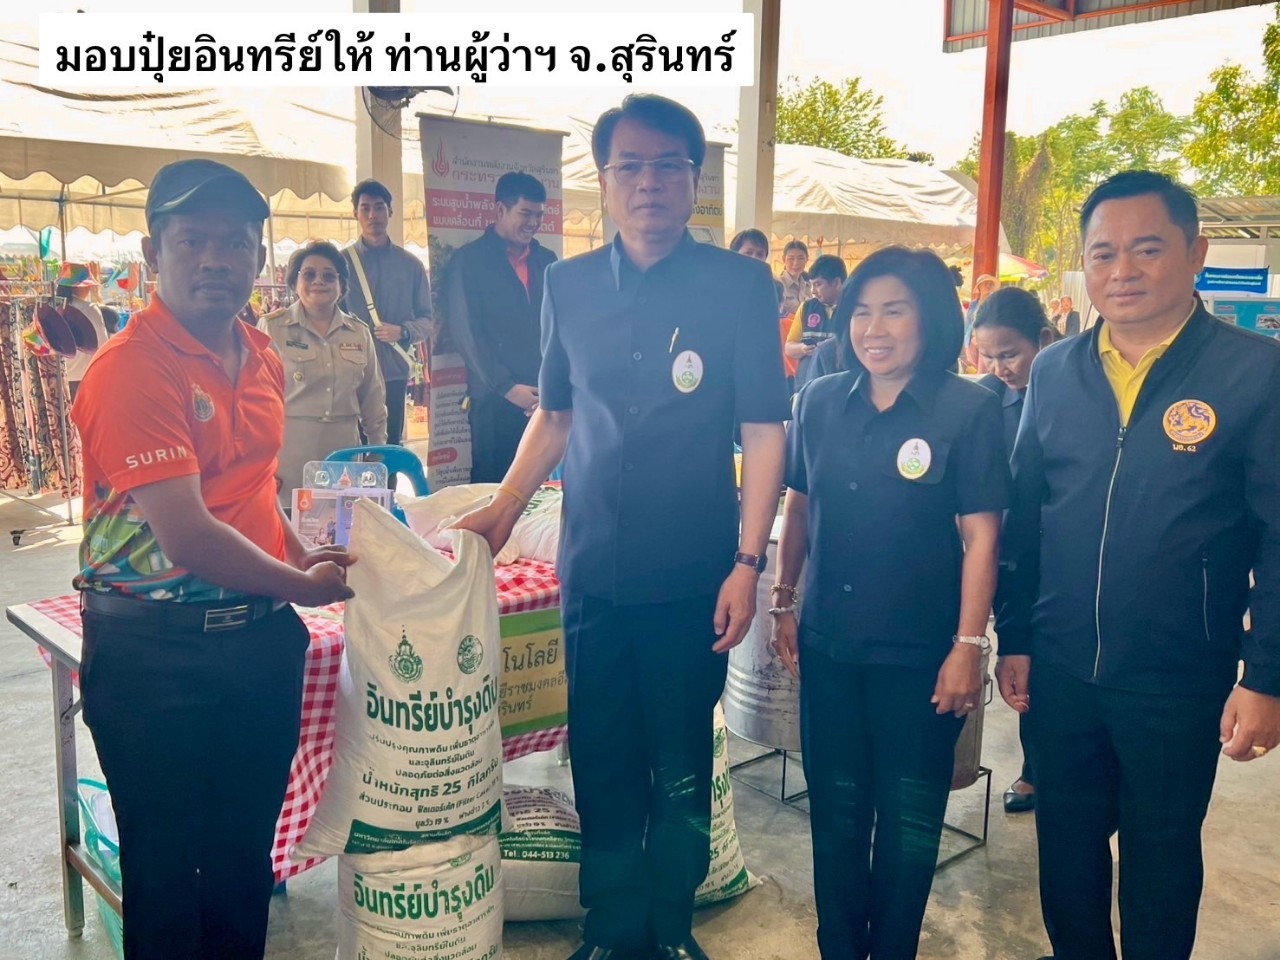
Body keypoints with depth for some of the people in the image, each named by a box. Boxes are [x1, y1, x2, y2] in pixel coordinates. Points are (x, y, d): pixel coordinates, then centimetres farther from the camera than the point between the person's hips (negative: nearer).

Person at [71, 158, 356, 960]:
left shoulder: (263, 360, 7)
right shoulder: (131, 369, -17)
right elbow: (188, 539, -23)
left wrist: (304, 556, 4)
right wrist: (304, 586, -10)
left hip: (261, 635, 7)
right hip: (155, 652, -6)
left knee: (247, 849, 20)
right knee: (167, 863, 12)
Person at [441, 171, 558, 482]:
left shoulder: (546, 261, 15)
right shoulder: (469, 260, 1)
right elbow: (467, 333, -6)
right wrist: (507, 387, -12)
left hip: (545, 397, 4)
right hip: (495, 400, -4)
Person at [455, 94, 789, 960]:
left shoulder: (740, 285, -5)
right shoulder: (569, 285, 5)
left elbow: (764, 431, -5)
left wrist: (748, 562, -10)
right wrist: (503, 511, 6)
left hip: (693, 578, -2)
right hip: (592, 571, 3)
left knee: (681, 767, 12)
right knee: (601, 762, 13)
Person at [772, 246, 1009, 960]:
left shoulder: (970, 410, -10)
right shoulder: (821, 401, 1)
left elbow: (980, 535, -10)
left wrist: (968, 646, -12)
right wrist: (785, 603, 9)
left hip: (920, 652, -3)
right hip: (830, 642, 3)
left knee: (909, 818, 12)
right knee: (835, 807, 15)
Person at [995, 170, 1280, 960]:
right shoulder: (1054, 372, 1)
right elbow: (1024, 517, 6)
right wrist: (1015, 638, 7)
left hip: (1179, 683, -3)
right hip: (1059, 669, 3)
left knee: (1161, 854, 16)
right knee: (1066, 844, 18)